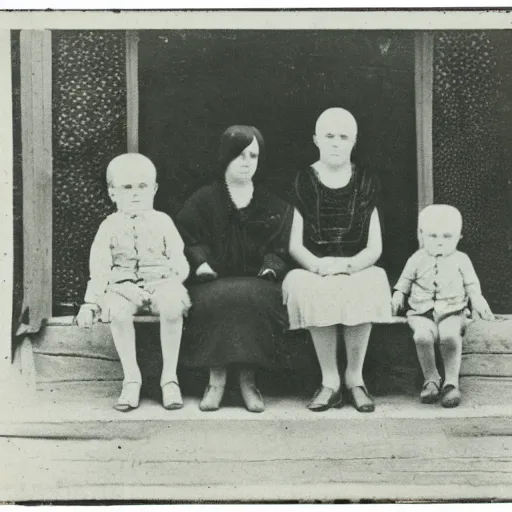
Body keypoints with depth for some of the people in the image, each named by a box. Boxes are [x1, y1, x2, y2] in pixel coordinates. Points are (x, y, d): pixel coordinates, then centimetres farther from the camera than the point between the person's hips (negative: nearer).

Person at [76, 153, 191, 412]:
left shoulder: (162, 222, 13)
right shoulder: (110, 227, 11)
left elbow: (178, 259, 10)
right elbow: (99, 269, 6)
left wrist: (175, 279, -10)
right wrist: (91, 302, -3)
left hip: (161, 283, 0)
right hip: (123, 286, 0)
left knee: (172, 306, -35)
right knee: (117, 311, -35)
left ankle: (169, 377, -22)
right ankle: (131, 378, -21)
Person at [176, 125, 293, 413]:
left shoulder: (273, 206, 16)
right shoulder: (204, 201, 13)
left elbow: (279, 248, 12)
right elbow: (189, 241, 10)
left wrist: (270, 268, -8)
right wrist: (201, 262, -10)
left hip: (257, 282, 0)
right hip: (214, 282, 0)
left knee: (250, 297, -36)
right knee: (217, 298, -37)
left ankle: (249, 381, -26)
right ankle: (216, 379, -28)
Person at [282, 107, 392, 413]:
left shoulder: (367, 184, 9)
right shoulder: (302, 182, 8)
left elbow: (374, 247, 3)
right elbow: (295, 244, 2)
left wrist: (347, 264, -17)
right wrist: (319, 265, -19)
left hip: (357, 270, 1)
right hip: (313, 271, 0)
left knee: (370, 284, -33)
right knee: (303, 286, -34)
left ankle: (355, 376, -18)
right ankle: (330, 380, -22)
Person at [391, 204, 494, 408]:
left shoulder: (461, 260, 10)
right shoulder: (417, 259, 11)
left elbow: (472, 285, 16)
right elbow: (404, 282, 20)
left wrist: (479, 304, 4)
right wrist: (398, 297, 6)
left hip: (452, 312, -1)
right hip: (422, 313, 1)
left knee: (450, 336, -34)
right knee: (422, 336, -32)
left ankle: (451, 382, -21)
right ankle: (431, 379, -14)